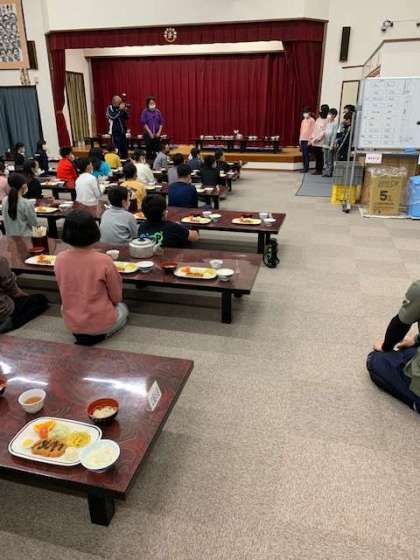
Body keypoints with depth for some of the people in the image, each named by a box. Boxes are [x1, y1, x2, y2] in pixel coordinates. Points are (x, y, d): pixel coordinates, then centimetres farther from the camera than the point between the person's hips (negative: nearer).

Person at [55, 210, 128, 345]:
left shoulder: (59, 259, -12)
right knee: (123, 309, 28)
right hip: (100, 323, -5)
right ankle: (98, 335, 8)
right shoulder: (104, 260, -23)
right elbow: (117, 297, -9)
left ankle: (80, 333, 18)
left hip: (71, 323, 5)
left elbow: (65, 292, 5)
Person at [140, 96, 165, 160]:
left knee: (157, 150, 1)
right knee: (149, 150, 1)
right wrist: (150, 133, -13)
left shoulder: (158, 111, 5)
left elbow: (161, 122, 6)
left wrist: (159, 132, -5)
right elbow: (144, 123, -7)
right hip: (148, 134, -2)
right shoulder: (145, 112, -3)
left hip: (157, 134, 3)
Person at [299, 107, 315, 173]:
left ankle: (306, 168, -3)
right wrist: (300, 139, 15)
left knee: (306, 154, -7)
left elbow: (313, 130, -9)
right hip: (302, 140, 7)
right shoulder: (303, 120, 16)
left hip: (307, 140, -7)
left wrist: (310, 139, -15)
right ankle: (304, 167, 11)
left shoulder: (312, 120, -5)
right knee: (303, 154, 6)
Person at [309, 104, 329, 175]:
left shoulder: (326, 121, -8)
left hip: (320, 143, -6)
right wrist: (311, 138, 10)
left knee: (320, 157, 0)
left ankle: (319, 170, 7)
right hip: (314, 142, 7)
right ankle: (316, 169, 19)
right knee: (316, 157, 11)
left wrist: (317, 138, -19)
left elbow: (324, 132, -15)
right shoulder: (318, 119, 15)